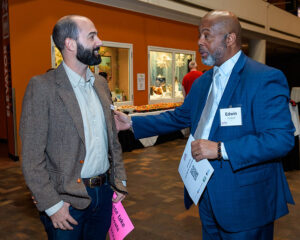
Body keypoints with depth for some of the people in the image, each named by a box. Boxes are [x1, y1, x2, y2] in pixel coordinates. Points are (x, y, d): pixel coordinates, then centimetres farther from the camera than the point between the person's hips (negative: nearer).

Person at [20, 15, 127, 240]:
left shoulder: (101, 84, 7)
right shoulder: (42, 87, -13)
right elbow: (32, 156, -14)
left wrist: (120, 179, 8)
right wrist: (52, 205, -15)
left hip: (104, 193, 6)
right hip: (67, 199, -5)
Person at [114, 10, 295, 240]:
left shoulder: (265, 79, -17)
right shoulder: (202, 82, 9)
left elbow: (282, 138, -24)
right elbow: (179, 117, 17)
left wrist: (220, 149, -28)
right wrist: (132, 123, 10)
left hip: (244, 202, -7)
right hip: (207, 195, 8)